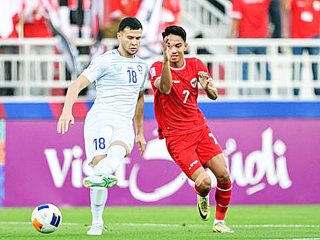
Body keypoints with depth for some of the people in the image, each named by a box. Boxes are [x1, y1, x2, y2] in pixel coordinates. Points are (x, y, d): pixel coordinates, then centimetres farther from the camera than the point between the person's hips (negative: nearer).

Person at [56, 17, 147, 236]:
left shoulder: (142, 66, 21)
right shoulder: (105, 61, 1)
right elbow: (78, 84, -8)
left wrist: (140, 133, 36)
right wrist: (67, 110, -25)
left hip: (124, 125, 3)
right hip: (100, 119, -3)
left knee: (120, 150, -33)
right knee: (99, 161, -22)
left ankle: (99, 177, -61)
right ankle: (97, 222, -17)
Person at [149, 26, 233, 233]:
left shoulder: (196, 65, 3)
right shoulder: (157, 68, -10)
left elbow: (214, 96, -1)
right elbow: (165, 89, -32)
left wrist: (208, 87, -25)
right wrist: (166, 59, -47)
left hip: (199, 128, 5)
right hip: (176, 136, -5)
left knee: (224, 175, -7)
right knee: (204, 181, -19)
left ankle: (220, 221, 15)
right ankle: (202, 197, 19)